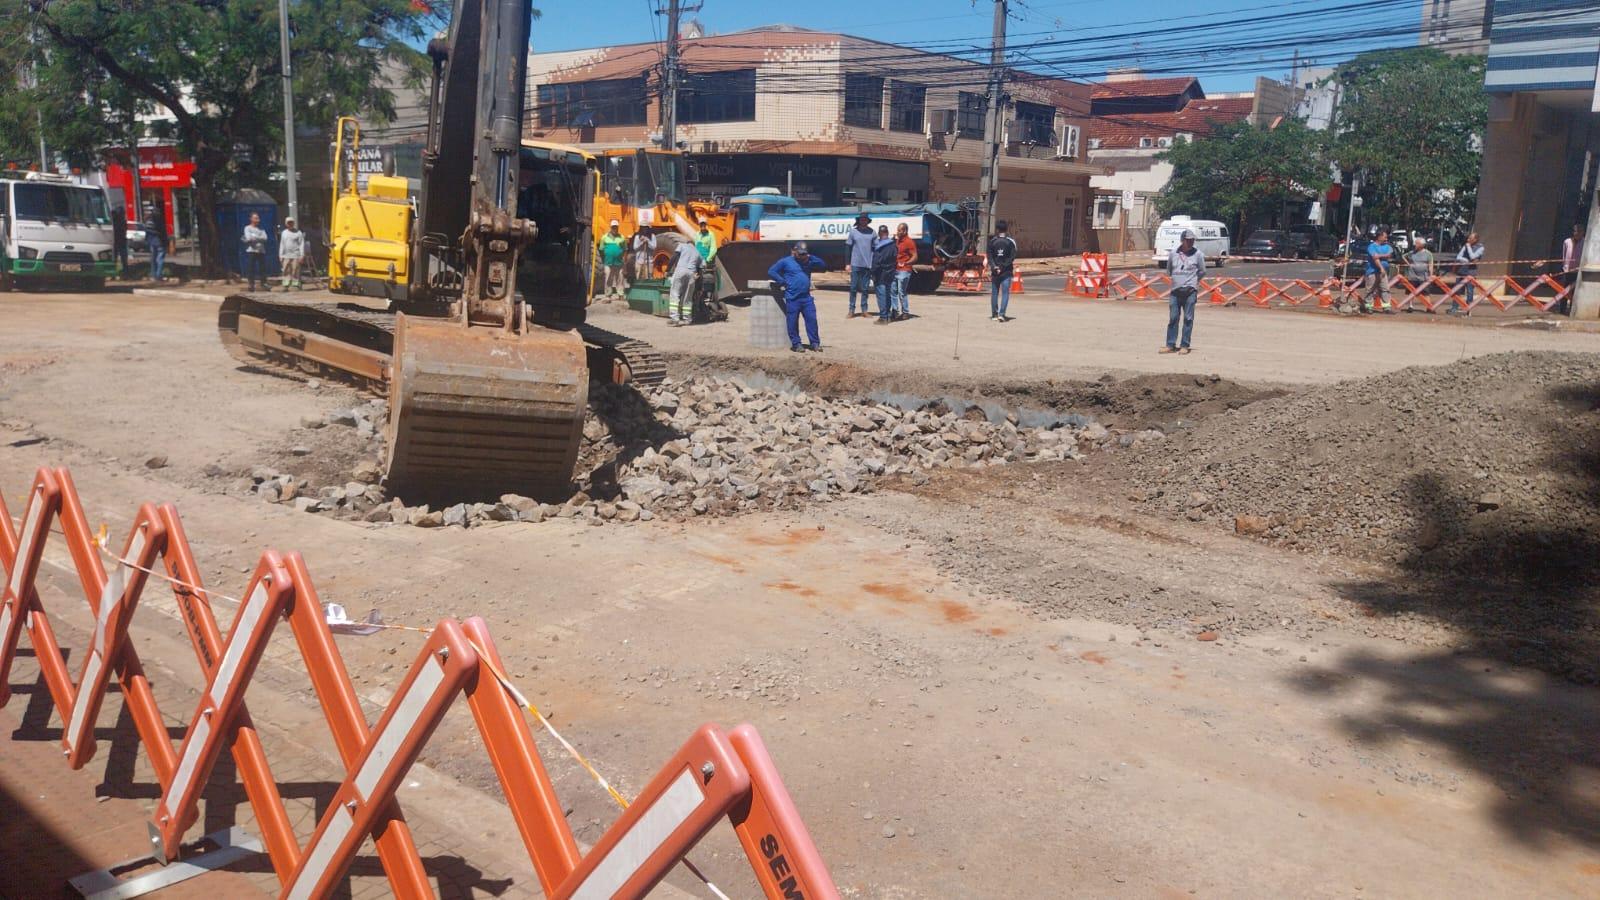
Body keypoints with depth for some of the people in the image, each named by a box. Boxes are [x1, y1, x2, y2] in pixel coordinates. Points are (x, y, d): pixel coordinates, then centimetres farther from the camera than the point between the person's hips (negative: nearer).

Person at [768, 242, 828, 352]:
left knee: (812, 320, 0)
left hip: (807, 297, 4)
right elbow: (771, 272, -1)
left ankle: (815, 343, 8)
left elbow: (822, 265, 8)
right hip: (792, 298, -4)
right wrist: (783, 282, -8)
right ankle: (796, 344, 11)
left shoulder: (808, 262, 16)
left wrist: (810, 257, -2)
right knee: (793, 322, 0)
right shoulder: (785, 261, 2)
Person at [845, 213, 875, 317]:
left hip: (868, 264, 1)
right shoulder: (853, 232, 2)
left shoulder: (872, 232, 5)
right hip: (855, 264, -1)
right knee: (853, 288, 1)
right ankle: (851, 310, 8)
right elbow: (848, 248, 4)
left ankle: (864, 310, 14)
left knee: (865, 289, 7)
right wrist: (848, 263, -2)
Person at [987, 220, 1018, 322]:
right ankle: (1001, 314, -15)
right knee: (1005, 293, -2)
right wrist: (1003, 267, -9)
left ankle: (994, 315, 11)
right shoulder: (1011, 242, -2)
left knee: (994, 293, 9)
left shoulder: (992, 241, 2)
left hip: (995, 271, 2)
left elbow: (989, 256, -4)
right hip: (1006, 272, -1)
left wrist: (994, 267, -11)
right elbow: (1012, 257, -7)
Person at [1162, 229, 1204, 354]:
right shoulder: (1173, 253, 4)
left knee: (1188, 319, 0)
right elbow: (1168, 270, 19)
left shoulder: (1198, 254, -1)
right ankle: (1170, 345, 12)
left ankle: (1184, 346, 5)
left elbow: (1202, 271, 9)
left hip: (1190, 291, -2)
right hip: (1175, 291, 2)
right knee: (1173, 318, 5)